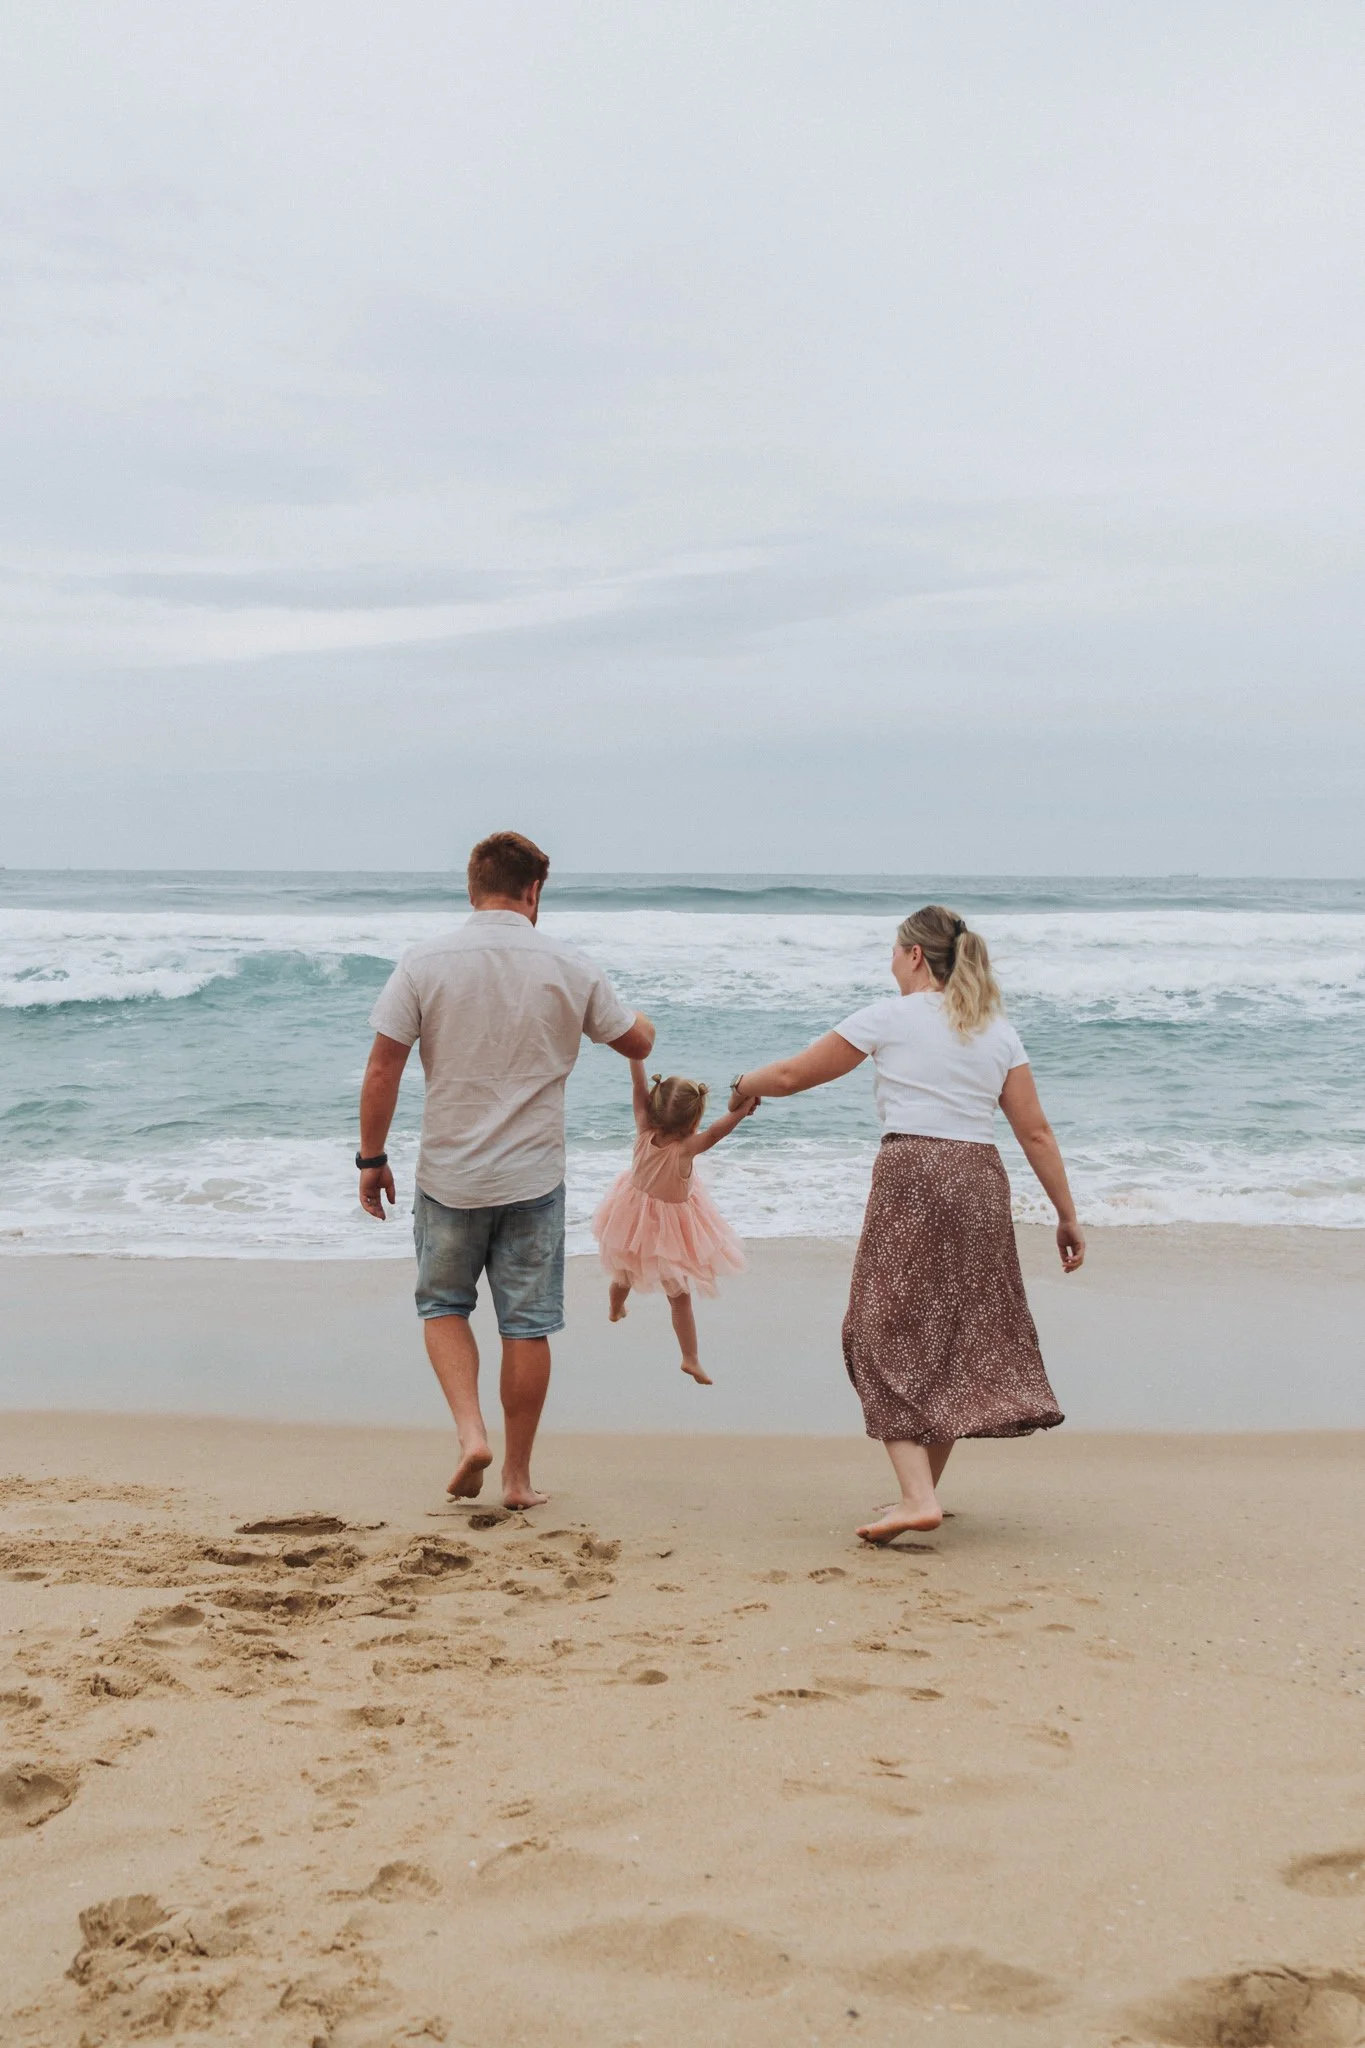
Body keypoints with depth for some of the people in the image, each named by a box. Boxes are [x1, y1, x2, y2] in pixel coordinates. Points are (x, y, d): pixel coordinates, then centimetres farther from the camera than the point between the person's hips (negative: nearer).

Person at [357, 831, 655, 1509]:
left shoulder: (425, 963, -6)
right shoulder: (570, 968, -3)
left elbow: (382, 1068, -7)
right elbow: (637, 1045, 11)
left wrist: (371, 1158, 3)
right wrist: (644, 1020, 34)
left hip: (448, 1174, 0)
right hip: (533, 1178, 0)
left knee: (443, 1306, 19)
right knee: (527, 1325, 9)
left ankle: (471, 1431, 1)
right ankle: (517, 1478, 16)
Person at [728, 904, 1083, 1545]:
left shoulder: (890, 1017, 0)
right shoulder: (998, 1030, 13)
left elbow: (793, 1074, 5)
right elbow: (1035, 1132, 8)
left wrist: (743, 1086, 25)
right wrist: (1067, 1215, 12)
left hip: (910, 1175, -5)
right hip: (980, 1182, 6)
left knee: (891, 1336, -2)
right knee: (958, 1334, 14)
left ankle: (917, 1497, -13)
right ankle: (925, 1487, 21)